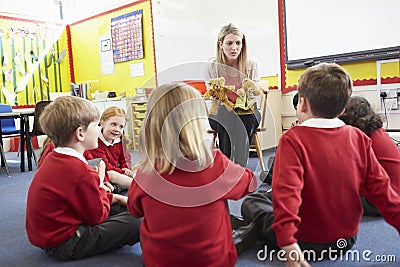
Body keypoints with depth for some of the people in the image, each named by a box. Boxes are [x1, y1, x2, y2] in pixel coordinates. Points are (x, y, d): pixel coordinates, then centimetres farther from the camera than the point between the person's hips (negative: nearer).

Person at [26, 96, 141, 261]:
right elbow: (98, 216, -14)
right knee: (136, 223, -15)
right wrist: (99, 182, -2)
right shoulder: (81, 173, -26)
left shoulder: (52, 159, 6)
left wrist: (115, 198, 11)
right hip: (64, 245, -10)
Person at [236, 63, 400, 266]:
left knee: (250, 202, 10)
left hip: (307, 243, -5)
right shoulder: (359, 138, -6)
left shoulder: (293, 139, -21)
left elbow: (286, 190, -31)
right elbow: (380, 188, -2)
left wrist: (288, 243, -35)